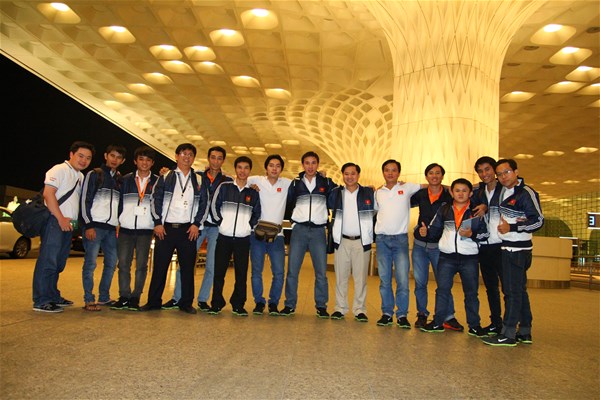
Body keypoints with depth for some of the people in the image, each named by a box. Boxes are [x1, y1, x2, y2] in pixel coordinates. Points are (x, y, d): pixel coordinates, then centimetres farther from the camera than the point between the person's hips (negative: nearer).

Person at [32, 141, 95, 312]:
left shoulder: (81, 176, 20)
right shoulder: (60, 170, -4)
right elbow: (48, 193, -14)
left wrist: (75, 221, 10)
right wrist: (61, 218, -17)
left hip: (69, 224, 8)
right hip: (55, 221, -8)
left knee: (59, 263, 13)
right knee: (48, 260, -9)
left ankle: (53, 296, 21)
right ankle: (41, 301, -6)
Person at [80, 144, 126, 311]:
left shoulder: (120, 179, 18)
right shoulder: (94, 174, 3)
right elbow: (85, 200, -4)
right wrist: (88, 224, -12)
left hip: (112, 228, 6)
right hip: (95, 225, -5)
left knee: (111, 264, 7)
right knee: (90, 263, -6)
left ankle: (104, 297, 17)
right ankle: (89, 300, -1)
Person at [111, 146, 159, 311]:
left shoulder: (157, 182, 6)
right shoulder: (126, 180, 10)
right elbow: (119, 202, 10)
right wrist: (116, 221, 3)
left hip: (146, 229, -1)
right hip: (126, 228, 1)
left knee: (141, 265, 2)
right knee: (123, 263, 1)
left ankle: (135, 298, 11)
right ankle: (124, 297, 11)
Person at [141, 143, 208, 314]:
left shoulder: (198, 180, 11)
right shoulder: (165, 177, 8)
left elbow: (204, 203, 8)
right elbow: (155, 200, 5)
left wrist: (196, 224, -2)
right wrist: (157, 223, -3)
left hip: (188, 229, 1)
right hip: (165, 228, 0)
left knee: (188, 267, 3)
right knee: (160, 266, 3)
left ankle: (186, 303, 13)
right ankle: (153, 301, 14)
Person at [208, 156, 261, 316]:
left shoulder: (253, 193, 9)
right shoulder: (224, 187, 5)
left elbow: (257, 214, 15)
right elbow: (214, 206, 5)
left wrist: (250, 226, 3)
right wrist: (220, 222, -1)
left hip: (243, 239, 1)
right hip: (224, 237, -1)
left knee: (241, 274, 3)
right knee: (219, 272, 1)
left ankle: (238, 305, 15)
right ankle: (216, 304, 12)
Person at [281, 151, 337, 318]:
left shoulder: (326, 183, 6)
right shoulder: (295, 183, 7)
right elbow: (287, 203, 15)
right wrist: (294, 219, 8)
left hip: (318, 230, 0)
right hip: (299, 229, 0)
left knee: (321, 271, 0)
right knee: (292, 270, -1)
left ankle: (321, 306, 12)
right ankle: (289, 305, 9)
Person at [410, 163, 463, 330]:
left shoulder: (449, 196, -2)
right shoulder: (420, 194, 5)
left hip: (439, 246, -2)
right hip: (420, 244, 2)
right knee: (420, 282, 7)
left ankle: (449, 317, 11)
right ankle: (422, 314, 20)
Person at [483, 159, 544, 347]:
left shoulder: (526, 193, -12)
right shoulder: (503, 191, 12)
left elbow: (538, 221, -15)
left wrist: (511, 227, -19)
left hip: (517, 248, -9)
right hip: (508, 247, 9)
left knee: (513, 291, -6)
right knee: (519, 290, 14)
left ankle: (508, 334, -2)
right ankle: (524, 332, 23)